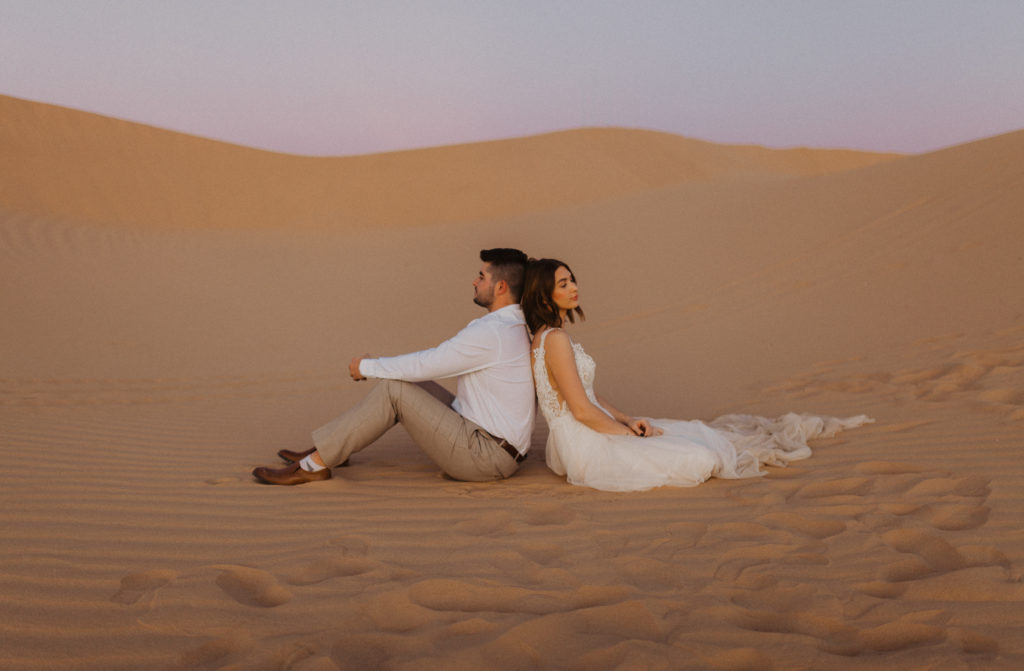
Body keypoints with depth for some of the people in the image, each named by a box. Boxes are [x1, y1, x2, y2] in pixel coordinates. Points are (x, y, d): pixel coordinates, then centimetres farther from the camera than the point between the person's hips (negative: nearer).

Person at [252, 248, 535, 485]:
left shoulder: (491, 333, -21)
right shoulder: (515, 326, 11)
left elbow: (422, 365, -18)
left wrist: (367, 366, -3)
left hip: (485, 456, -9)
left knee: (392, 389, -13)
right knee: (406, 380, 11)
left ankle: (314, 464, -4)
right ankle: (330, 449, 15)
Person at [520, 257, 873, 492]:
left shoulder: (548, 336, 13)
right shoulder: (555, 339, -19)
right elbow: (582, 410, -20)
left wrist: (627, 421, 8)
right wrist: (627, 433, -7)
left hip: (584, 438, 10)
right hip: (587, 449, -10)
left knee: (688, 433, 16)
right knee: (700, 460, -12)